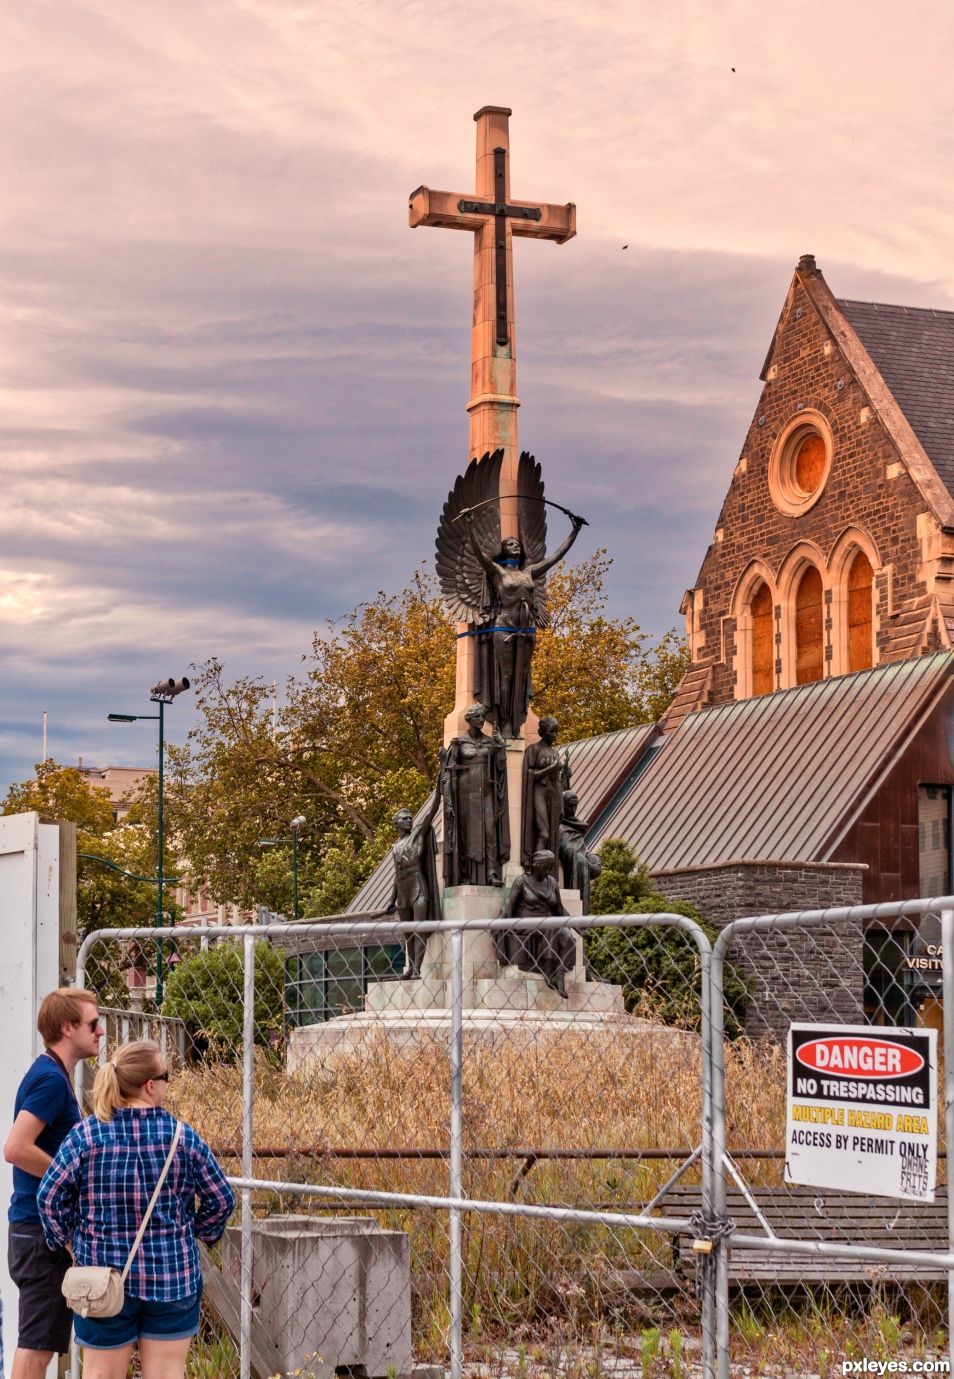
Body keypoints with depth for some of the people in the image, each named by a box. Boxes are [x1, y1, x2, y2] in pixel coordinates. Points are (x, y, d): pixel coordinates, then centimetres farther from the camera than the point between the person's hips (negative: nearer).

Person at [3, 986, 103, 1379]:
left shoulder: (50, 1075, 16)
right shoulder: (51, 1078, -16)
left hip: (35, 1226, 10)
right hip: (44, 1229, -10)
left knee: (38, 1342, 13)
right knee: (37, 1344, -7)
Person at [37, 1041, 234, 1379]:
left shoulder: (84, 1136, -9)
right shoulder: (183, 1136, -8)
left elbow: (49, 1196, -7)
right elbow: (221, 1199, -2)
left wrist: (66, 1241, 9)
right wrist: (201, 1233, 16)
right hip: (173, 1276, 0)